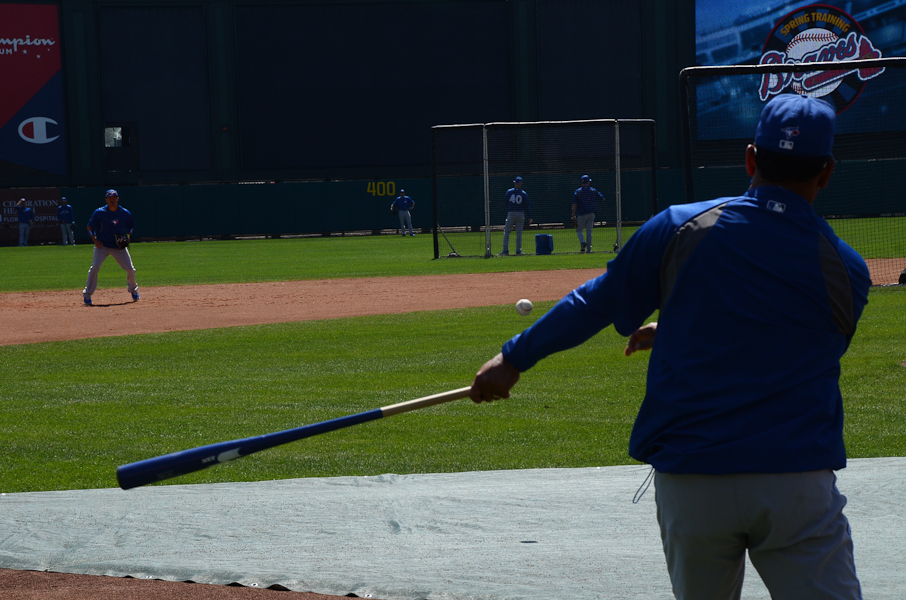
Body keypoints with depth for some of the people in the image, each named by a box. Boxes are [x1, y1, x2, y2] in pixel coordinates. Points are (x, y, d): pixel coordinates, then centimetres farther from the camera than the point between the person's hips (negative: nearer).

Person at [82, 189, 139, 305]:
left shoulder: (125, 213, 0)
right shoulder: (99, 212, -7)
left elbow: (131, 227, 15)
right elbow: (90, 227, 1)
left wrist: (128, 236, -5)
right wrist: (95, 240, -12)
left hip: (119, 247, 2)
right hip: (102, 245, -2)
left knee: (130, 269, -1)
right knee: (95, 267, -20)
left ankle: (133, 289, 29)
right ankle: (87, 295, -10)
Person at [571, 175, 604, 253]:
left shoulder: (578, 191, -3)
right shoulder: (593, 191, 2)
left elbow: (574, 204, -9)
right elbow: (602, 199, 11)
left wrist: (573, 215, -8)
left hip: (581, 214, -2)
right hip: (591, 213, 2)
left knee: (579, 230, 9)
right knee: (589, 231, 6)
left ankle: (582, 242, -18)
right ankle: (588, 249, 5)